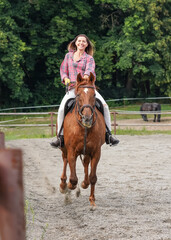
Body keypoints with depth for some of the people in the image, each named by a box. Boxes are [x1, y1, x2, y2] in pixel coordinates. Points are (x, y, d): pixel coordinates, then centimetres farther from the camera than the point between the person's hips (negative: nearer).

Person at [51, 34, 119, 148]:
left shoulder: (89, 58, 8)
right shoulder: (68, 56, 17)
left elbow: (89, 70, -10)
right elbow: (63, 70, 18)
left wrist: (85, 77, -33)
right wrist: (66, 79, -4)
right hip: (72, 88, 1)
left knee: (104, 105, -21)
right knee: (62, 109, -23)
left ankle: (108, 134, -11)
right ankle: (61, 136, -10)